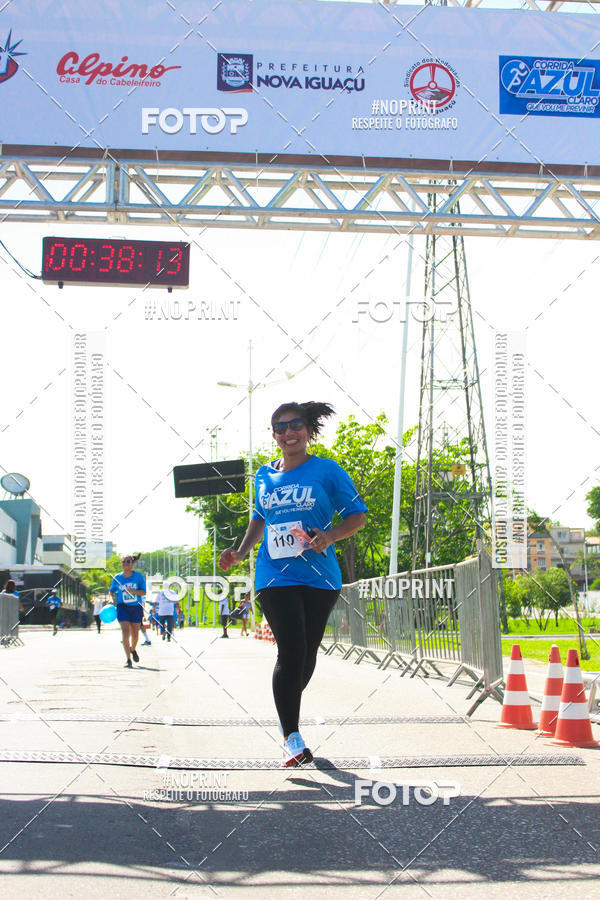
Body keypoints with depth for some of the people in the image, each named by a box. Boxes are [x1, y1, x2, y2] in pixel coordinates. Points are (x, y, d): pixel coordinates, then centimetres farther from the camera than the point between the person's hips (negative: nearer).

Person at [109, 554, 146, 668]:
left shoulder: (138, 576, -4)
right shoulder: (117, 578, 1)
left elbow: (144, 592, -7)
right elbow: (112, 591, 15)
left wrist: (133, 591, -23)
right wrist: (113, 600, -3)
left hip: (136, 607, 0)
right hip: (122, 607, 0)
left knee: (135, 634, 12)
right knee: (125, 632, -15)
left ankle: (133, 649, 45)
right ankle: (128, 660, -13)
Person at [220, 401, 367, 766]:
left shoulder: (327, 470, 0)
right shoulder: (264, 476, 11)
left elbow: (358, 515, 2)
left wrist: (331, 536, -15)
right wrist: (240, 552, 13)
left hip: (319, 576, 0)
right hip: (276, 575, 0)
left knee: (307, 654, 7)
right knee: (291, 652, -14)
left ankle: (288, 711, 33)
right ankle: (292, 736, -9)